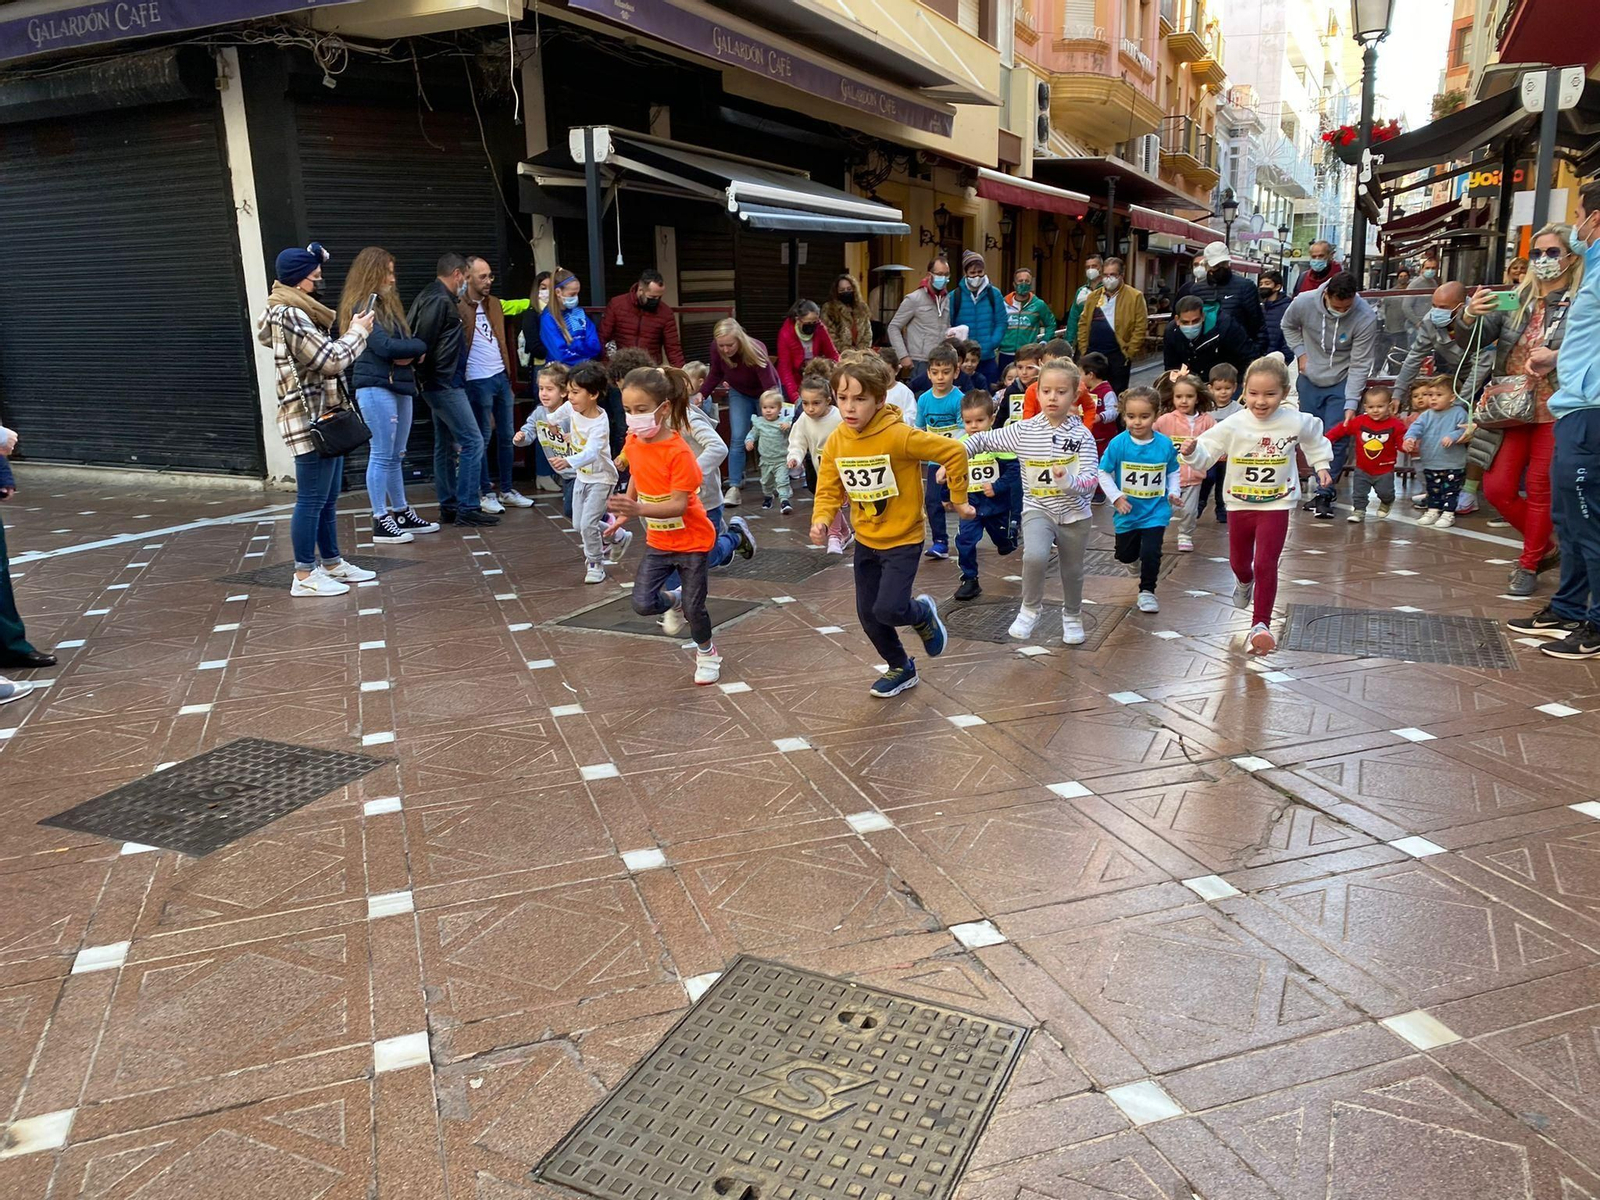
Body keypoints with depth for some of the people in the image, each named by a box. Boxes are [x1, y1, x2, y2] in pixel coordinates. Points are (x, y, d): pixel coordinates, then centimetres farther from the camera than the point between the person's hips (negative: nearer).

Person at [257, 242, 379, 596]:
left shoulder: (296, 312, 17)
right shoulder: (289, 315, -16)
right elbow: (332, 360, -19)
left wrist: (352, 333, 9)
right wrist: (358, 332, -5)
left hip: (324, 418, 11)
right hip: (310, 420, -11)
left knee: (328, 498, 16)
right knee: (311, 500, -5)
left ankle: (332, 563, 26)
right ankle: (305, 576, 1)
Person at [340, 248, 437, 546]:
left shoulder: (388, 304, 19)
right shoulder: (361, 308, -9)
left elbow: (407, 341, 16)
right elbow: (384, 346, -18)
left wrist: (413, 352, -7)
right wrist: (419, 346, -5)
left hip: (400, 385, 9)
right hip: (376, 387, -9)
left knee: (396, 456, 14)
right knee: (381, 455, -5)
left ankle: (402, 513, 22)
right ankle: (381, 522, -1)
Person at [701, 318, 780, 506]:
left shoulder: (755, 351, -37)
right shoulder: (716, 349, -25)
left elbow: (770, 386, -39)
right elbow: (716, 374, -6)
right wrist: (702, 394, -19)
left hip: (763, 392, -2)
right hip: (739, 393, 3)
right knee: (737, 439, -9)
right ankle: (734, 488, -11)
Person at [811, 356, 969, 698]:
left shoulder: (898, 435, -24)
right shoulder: (836, 442, -7)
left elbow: (954, 452, -19)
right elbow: (829, 490, 0)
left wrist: (958, 499, -10)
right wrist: (821, 519, -20)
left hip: (903, 540, -6)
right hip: (865, 541, 6)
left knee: (888, 609, -17)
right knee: (867, 614, 11)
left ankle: (923, 613, 20)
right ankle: (900, 668, 36)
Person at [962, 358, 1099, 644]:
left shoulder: (1082, 435, -11)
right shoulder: (1024, 431, -7)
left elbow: (1091, 480, -17)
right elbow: (983, 439, 0)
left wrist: (1070, 481, -38)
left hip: (1074, 513, 1)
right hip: (1038, 509, -1)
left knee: (1072, 571, 16)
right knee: (1034, 556, -28)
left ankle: (1072, 616, 45)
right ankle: (1030, 608, -2)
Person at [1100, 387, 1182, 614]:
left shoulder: (1165, 444, -9)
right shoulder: (1118, 444, -14)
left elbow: (1173, 471, 7)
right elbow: (1103, 473, -5)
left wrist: (1172, 492, -7)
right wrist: (1115, 497, -12)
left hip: (1155, 511, -1)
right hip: (1127, 511, 1)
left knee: (1150, 553, -10)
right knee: (1125, 555, 16)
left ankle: (1147, 591, 12)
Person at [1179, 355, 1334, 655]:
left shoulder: (1297, 422, -9)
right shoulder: (1232, 425, -14)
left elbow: (1316, 440, 14)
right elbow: (1206, 455, -15)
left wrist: (1322, 466, 11)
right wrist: (1192, 452, -35)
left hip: (1276, 504, -2)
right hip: (1239, 504, 2)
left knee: (1266, 564, -10)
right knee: (1238, 561, 20)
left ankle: (1260, 625, -2)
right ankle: (1245, 583, 58)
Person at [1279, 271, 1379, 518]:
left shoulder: (1366, 318, -24)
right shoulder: (1303, 302, -18)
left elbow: (1360, 365, -20)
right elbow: (1288, 326, 7)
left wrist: (1351, 404, -24)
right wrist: (1300, 353, -5)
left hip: (1342, 383, -3)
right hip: (1309, 380, 3)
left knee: (1336, 440, -9)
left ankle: (1325, 493, 0)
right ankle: (1323, 486, 23)